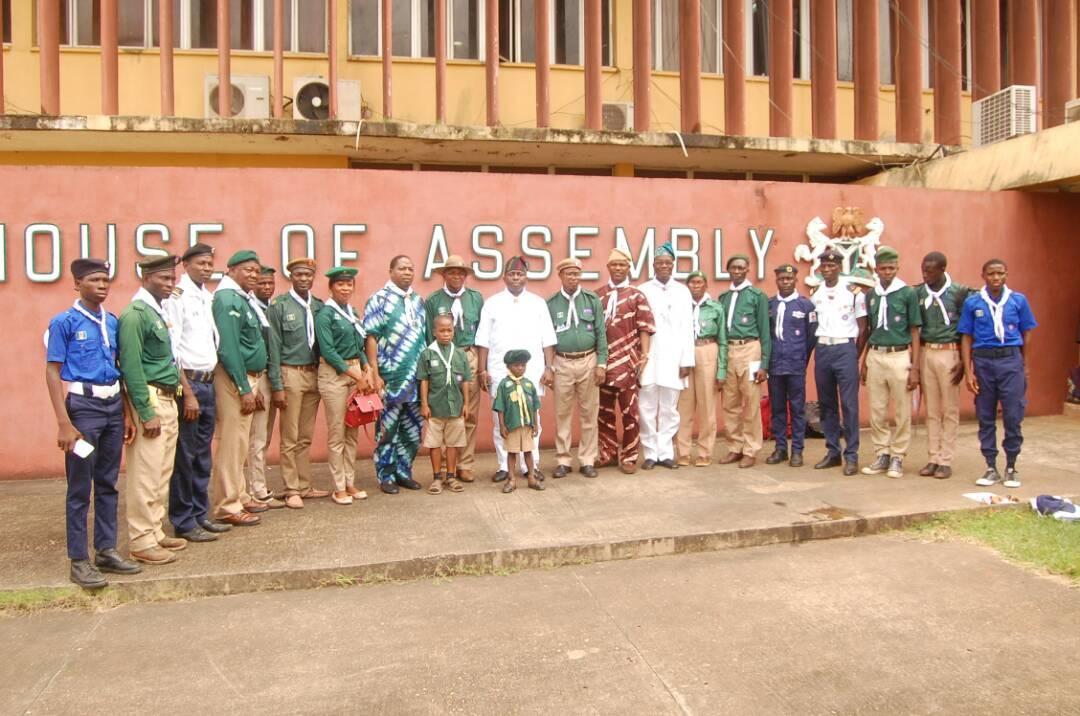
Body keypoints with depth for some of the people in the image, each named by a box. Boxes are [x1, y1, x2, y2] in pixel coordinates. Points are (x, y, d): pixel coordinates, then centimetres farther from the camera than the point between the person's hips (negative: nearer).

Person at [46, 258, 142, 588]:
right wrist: (64, 423, -13)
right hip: (84, 405, -5)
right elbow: (52, 372, -7)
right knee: (80, 488, 1)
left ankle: (106, 551, 22)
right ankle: (79, 560, 9)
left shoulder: (112, 321, 10)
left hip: (113, 404, 6)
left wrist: (127, 413, 14)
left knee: (108, 484, 12)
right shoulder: (64, 322, -5)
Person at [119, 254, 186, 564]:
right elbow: (132, 368, -17)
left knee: (162, 473, 15)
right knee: (146, 475, -4)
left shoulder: (160, 312, 14)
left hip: (168, 401, 9)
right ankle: (141, 542, 5)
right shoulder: (135, 314, -13)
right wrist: (147, 414, -18)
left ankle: (155, 532, 25)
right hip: (150, 401, -9)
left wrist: (171, 404, 12)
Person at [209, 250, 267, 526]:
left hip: (246, 377, 10)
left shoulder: (242, 299, 16)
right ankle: (228, 506, 1)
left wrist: (253, 386, 17)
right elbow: (228, 348, -20)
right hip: (234, 379, -10)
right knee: (232, 443, -5)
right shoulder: (228, 299, -14)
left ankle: (239, 496, 25)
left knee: (240, 442, 15)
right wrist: (244, 389, -20)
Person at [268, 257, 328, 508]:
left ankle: (305, 486, 21)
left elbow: (324, 342, 11)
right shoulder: (279, 306, -5)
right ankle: (291, 490, 10)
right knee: (290, 438, 2)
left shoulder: (319, 306, 9)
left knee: (306, 437, 12)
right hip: (291, 374, -4)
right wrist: (277, 386, -10)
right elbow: (274, 348, -7)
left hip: (314, 374, 5)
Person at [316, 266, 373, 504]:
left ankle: (350, 482, 19)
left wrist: (366, 372, 0)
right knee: (337, 433, -2)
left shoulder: (352, 312, 13)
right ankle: (339, 488, 7)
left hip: (357, 373, 7)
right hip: (334, 374, -7)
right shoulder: (325, 314, -7)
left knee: (352, 432, 10)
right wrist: (355, 375, -14)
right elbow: (328, 351, -14)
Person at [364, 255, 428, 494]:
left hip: (416, 378, 5)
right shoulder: (379, 300, -3)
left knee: (413, 428, 9)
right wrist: (375, 374, -13)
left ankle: (404, 471, 23)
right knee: (387, 429, 3)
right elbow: (371, 338, -7)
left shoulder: (418, 301, 13)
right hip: (390, 378, -5)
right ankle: (386, 476, 14)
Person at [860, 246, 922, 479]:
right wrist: (863, 363, 14)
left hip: (899, 357, -4)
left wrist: (914, 368, -7)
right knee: (877, 412, 8)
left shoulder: (908, 293, -3)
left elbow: (914, 332, -2)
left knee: (902, 412, 2)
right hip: (875, 357, 4)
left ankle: (897, 457, 12)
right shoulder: (871, 295, 10)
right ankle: (882, 455, 19)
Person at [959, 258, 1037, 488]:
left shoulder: (1018, 300, 4)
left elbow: (1026, 334, 9)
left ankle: (1011, 468, 14)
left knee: (1013, 417, 0)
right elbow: (966, 338, 3)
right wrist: (968, 372, -2)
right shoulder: (972, 303, 3)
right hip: (983, 361, 1)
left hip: (1011, 360, 0)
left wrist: (1024, 366, 8)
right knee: (986, 418, 6)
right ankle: (991, 468, 17)